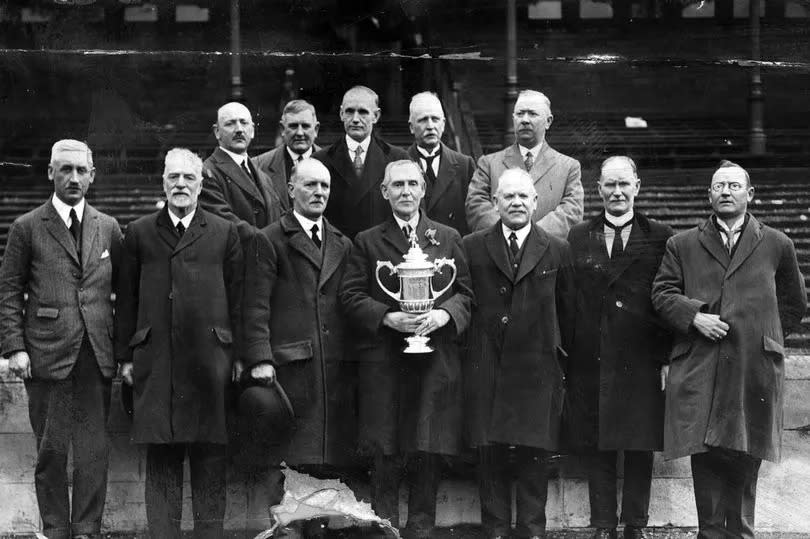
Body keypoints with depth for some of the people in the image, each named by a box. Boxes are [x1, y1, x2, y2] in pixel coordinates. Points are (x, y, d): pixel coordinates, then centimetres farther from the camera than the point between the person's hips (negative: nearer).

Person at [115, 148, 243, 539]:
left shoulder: (224, 234, 8)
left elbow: (237, 299, 7)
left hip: (209, 362, 0)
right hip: (155, 361, 1)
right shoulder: (139, 233, 10)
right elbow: (126, 300, 9)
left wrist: (238, 355, 2)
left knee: (210, 459, 2)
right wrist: (125, 356, 4)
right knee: (160, 460, 4)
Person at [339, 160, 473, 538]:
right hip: (382, 361, -1)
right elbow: (351, 296, 1)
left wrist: (443, 314, -11)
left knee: (429, 453, 2)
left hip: (436, 360, 1)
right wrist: (389, 317, -13)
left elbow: (466, 291, 8)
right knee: (385, 455, 1)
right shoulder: (367, 242, 8)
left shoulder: (448, 238, 12)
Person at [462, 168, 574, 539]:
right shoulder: (472, 248, 5)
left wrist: (561, 358, 4)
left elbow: (566, 310, 7)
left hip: (537, 371, 0)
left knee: (534, 455, 2)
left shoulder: (556, 251, 7)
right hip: (487, 367, 0)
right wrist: (471, 351, -2)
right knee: (490, 453, 3)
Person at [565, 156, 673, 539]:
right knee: (596, 449, 5)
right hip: (591, 361, 1)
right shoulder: (577, 237, 8)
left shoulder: (661, 238, 3)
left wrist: (665, 349, -6)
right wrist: (567, 347, -2)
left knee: (641, 448, 5)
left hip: (641, 361, -1)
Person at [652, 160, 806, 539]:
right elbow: (662, 294, 7)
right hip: (699, 374, 0)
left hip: (754, 373, 0)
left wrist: (763, 336, 10)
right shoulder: (682, 245, 12)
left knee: (744, 462, 2)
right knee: (706, 461, -1)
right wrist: (694, 316, -9)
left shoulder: (776, 245, 12)